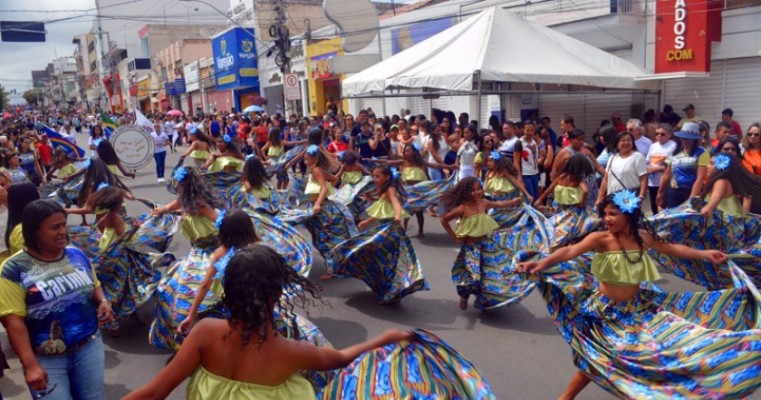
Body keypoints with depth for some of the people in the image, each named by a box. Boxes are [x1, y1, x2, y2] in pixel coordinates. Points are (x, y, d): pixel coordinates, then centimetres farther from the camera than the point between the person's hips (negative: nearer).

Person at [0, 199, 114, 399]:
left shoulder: (77, 255, 2)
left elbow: (94, 286, 17)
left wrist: (103, 301, -5)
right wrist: (30, 365, -17)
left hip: (89, 346, 4)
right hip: (46, 359, -4)